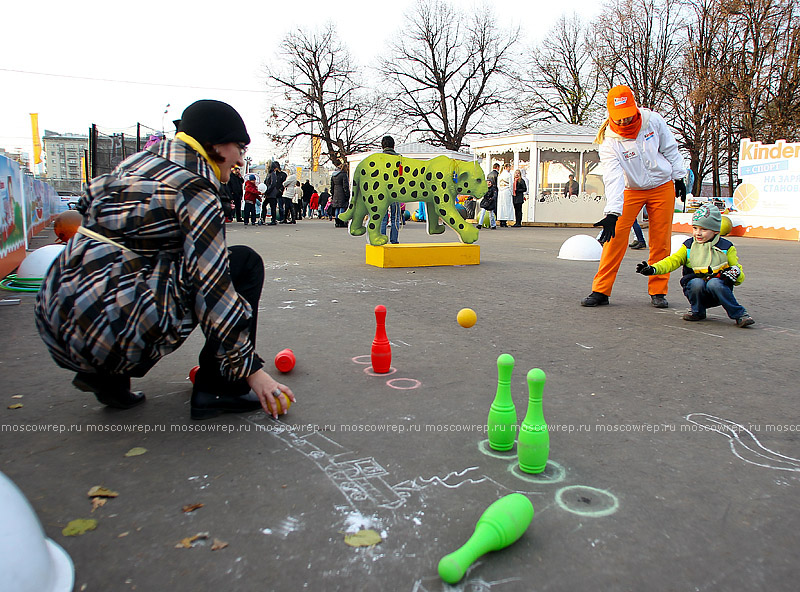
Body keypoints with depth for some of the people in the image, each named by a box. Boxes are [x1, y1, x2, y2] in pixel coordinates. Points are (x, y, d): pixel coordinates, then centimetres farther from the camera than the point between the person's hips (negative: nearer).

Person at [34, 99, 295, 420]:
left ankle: (107, 376, 21)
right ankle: (217, 389, 4)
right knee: (246, 262, 3)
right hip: (114, 326, -9)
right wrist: (250, 368, -7)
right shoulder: (193, 186, -9)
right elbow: (213, 286, -13)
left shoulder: (140, 160, 16)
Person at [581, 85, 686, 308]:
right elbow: (613, 178, -32)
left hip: (662, 185, 2)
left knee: (661, 241, -1)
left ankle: (658, 291, 11)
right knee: (616, 236, -13)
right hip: (630, 189, -1)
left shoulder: (654, 121, -14)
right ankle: (601, 290, -8)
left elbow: (670, 149, 3)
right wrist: (612, 212, -42)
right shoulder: (609, 141, -21)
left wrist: (679, 177, 5)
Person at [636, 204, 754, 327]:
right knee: (697, 282, -31)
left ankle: (739, 314, -19)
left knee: (714, 283, -33)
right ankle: (697, 311, -4)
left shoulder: (726, 247, 5)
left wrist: (736, 274, -16)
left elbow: (740, 278, 8)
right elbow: (672, 261, -6)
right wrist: (654, 268, -23)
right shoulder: (688, 246, 7)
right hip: (695, 289, 1)